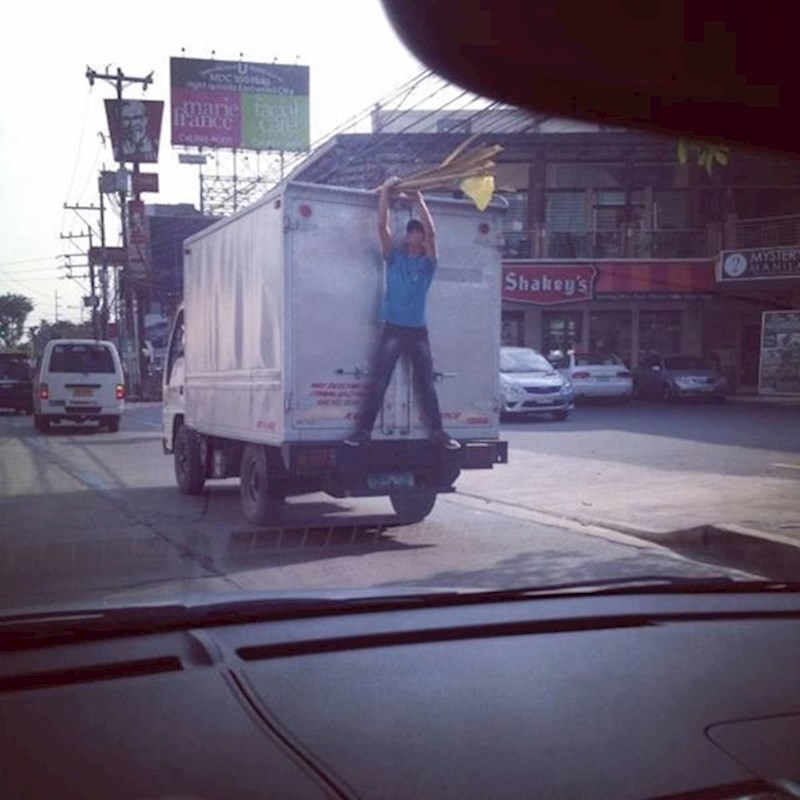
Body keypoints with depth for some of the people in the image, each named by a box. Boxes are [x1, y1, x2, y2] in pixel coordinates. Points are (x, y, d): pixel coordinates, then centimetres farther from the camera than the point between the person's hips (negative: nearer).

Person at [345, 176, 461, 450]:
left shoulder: (427, 263, 5)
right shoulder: (394, 257, 8)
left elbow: (431, 232, -10)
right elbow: (382, 225, -2)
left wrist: (419, 201, -7)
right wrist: (385, 190, -4)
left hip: (418, 331, 0)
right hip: (393, 329, 0)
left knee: (426, 384, 7)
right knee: (378, 383, -5)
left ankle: (438, 432, 14)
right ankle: (363, 430, -3)